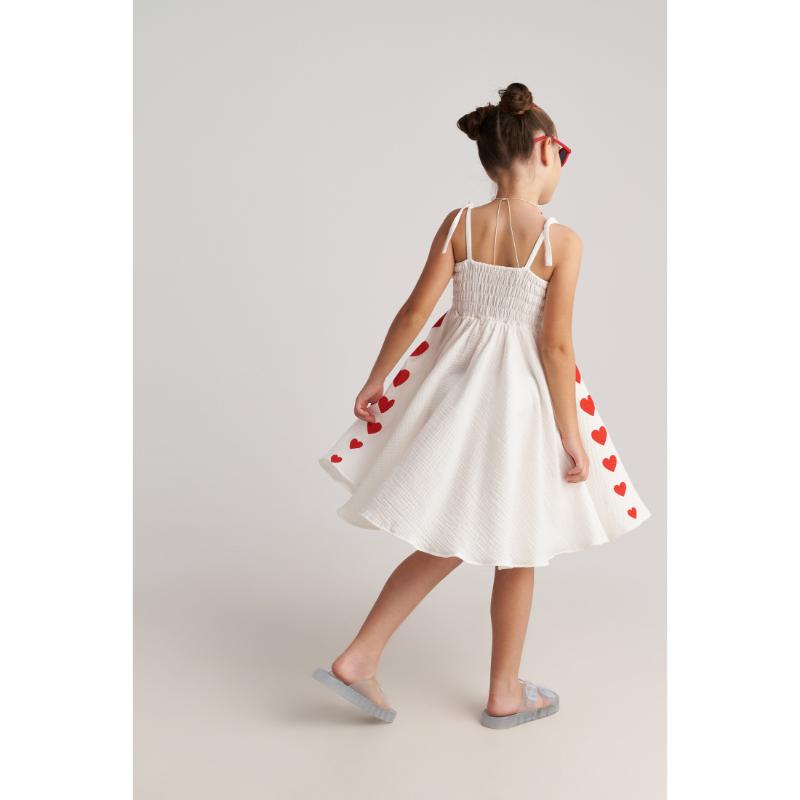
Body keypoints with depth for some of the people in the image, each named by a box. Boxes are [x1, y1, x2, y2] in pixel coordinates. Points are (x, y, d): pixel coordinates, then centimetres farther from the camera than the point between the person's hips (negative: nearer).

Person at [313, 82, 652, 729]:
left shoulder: (458, 224, -4)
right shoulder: (562, 240, -14)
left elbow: (414, 313, -3)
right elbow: (557, 347, -14)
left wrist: (374, 383, 8)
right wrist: (572, 439, -7)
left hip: (454, 385, 4)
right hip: (521, 395, -4)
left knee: (448, 542, 18)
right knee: (517, 550, 13)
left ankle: (358, 659, 16)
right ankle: (505, 695, 29)